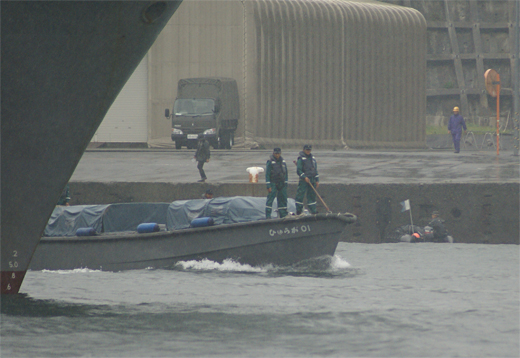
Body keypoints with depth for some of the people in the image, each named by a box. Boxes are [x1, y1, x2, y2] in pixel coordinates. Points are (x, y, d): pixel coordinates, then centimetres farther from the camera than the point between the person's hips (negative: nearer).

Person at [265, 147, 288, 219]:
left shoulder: (282, 161, 11)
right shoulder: (270, 162, -6)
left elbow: (286, 173, 18)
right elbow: (267, 174, -8)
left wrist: (286, 183, 11)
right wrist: (268, 186, -13)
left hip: (282, 184, 5)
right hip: (273, 184, -5)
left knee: (283, 199, 7)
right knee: (270, 198, -11)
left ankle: (283, 214, 14)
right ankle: (268, 215, -10)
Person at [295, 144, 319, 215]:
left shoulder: (312, 158, 15)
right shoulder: (301, 158, -4)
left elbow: (315, 169, 20)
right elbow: (299, 170, -9)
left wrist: (317, 180, 15)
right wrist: (304, 177, -20)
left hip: (312, 180, 6)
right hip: (303, 180, -6)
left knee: (312, 195, 6)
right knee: (300, 194, -7)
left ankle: (313, 210, 9)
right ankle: (298, 211, -3)